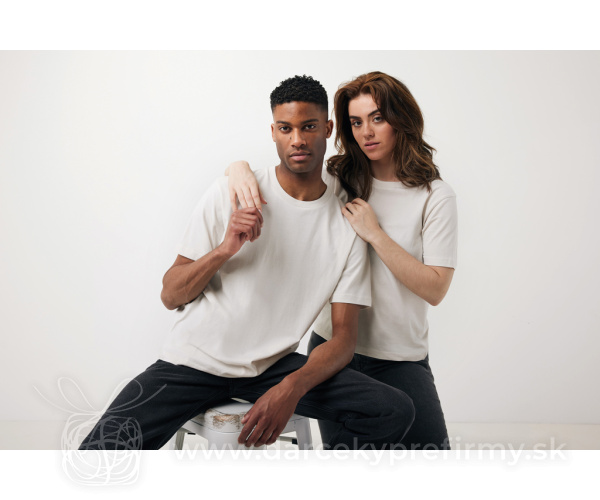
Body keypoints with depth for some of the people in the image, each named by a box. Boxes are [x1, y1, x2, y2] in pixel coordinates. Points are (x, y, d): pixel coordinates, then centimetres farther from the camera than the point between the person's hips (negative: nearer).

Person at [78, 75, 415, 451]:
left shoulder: (347, 226, 1)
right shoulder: (231, 193, -2)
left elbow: (344, 338, -3)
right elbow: (171, 296, 0)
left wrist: (292, 388, -22)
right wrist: (224, 249, -19)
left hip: (273, 365, 2)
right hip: (194, 360, -2)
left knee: (396, 411, -17)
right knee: (103, 447, -25)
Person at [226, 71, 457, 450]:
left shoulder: (435, 196, -5)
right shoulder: (336, 180, 1)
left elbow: (435, 289, -12)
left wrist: (375, 234, -18)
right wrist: (240, 168, -22)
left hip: (401, 358, -1)